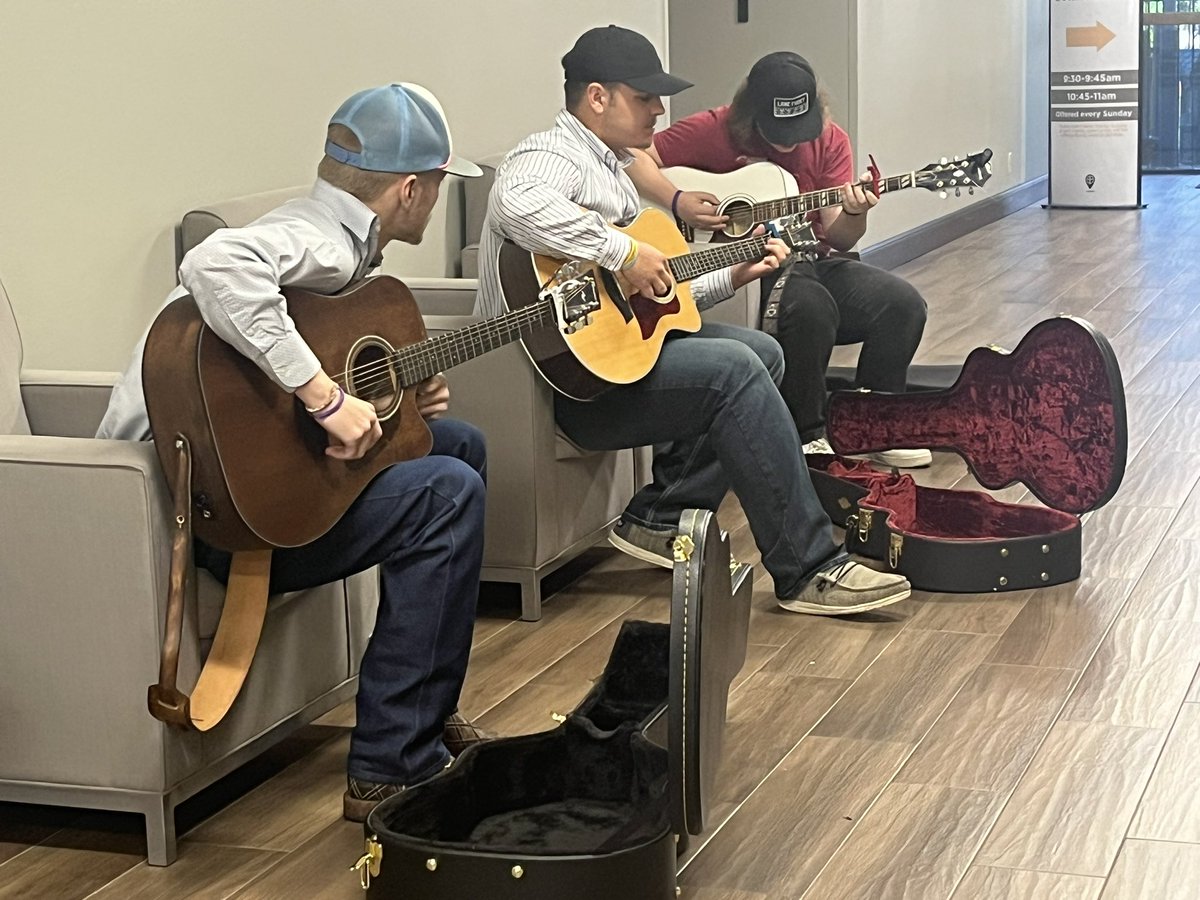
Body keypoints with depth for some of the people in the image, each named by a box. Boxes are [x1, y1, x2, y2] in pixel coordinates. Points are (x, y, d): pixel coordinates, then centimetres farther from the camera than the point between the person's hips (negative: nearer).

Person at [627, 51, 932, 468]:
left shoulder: (829, 140, 5)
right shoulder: (715, 131, -7)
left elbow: (838, 237, 2)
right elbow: (636, 158, -9)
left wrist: (854, 212, -21)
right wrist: (678, 202, -22)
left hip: (809, 261, 5)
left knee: (903, 304, -15)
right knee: (811, 307, -35)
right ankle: (807, 435, -17)